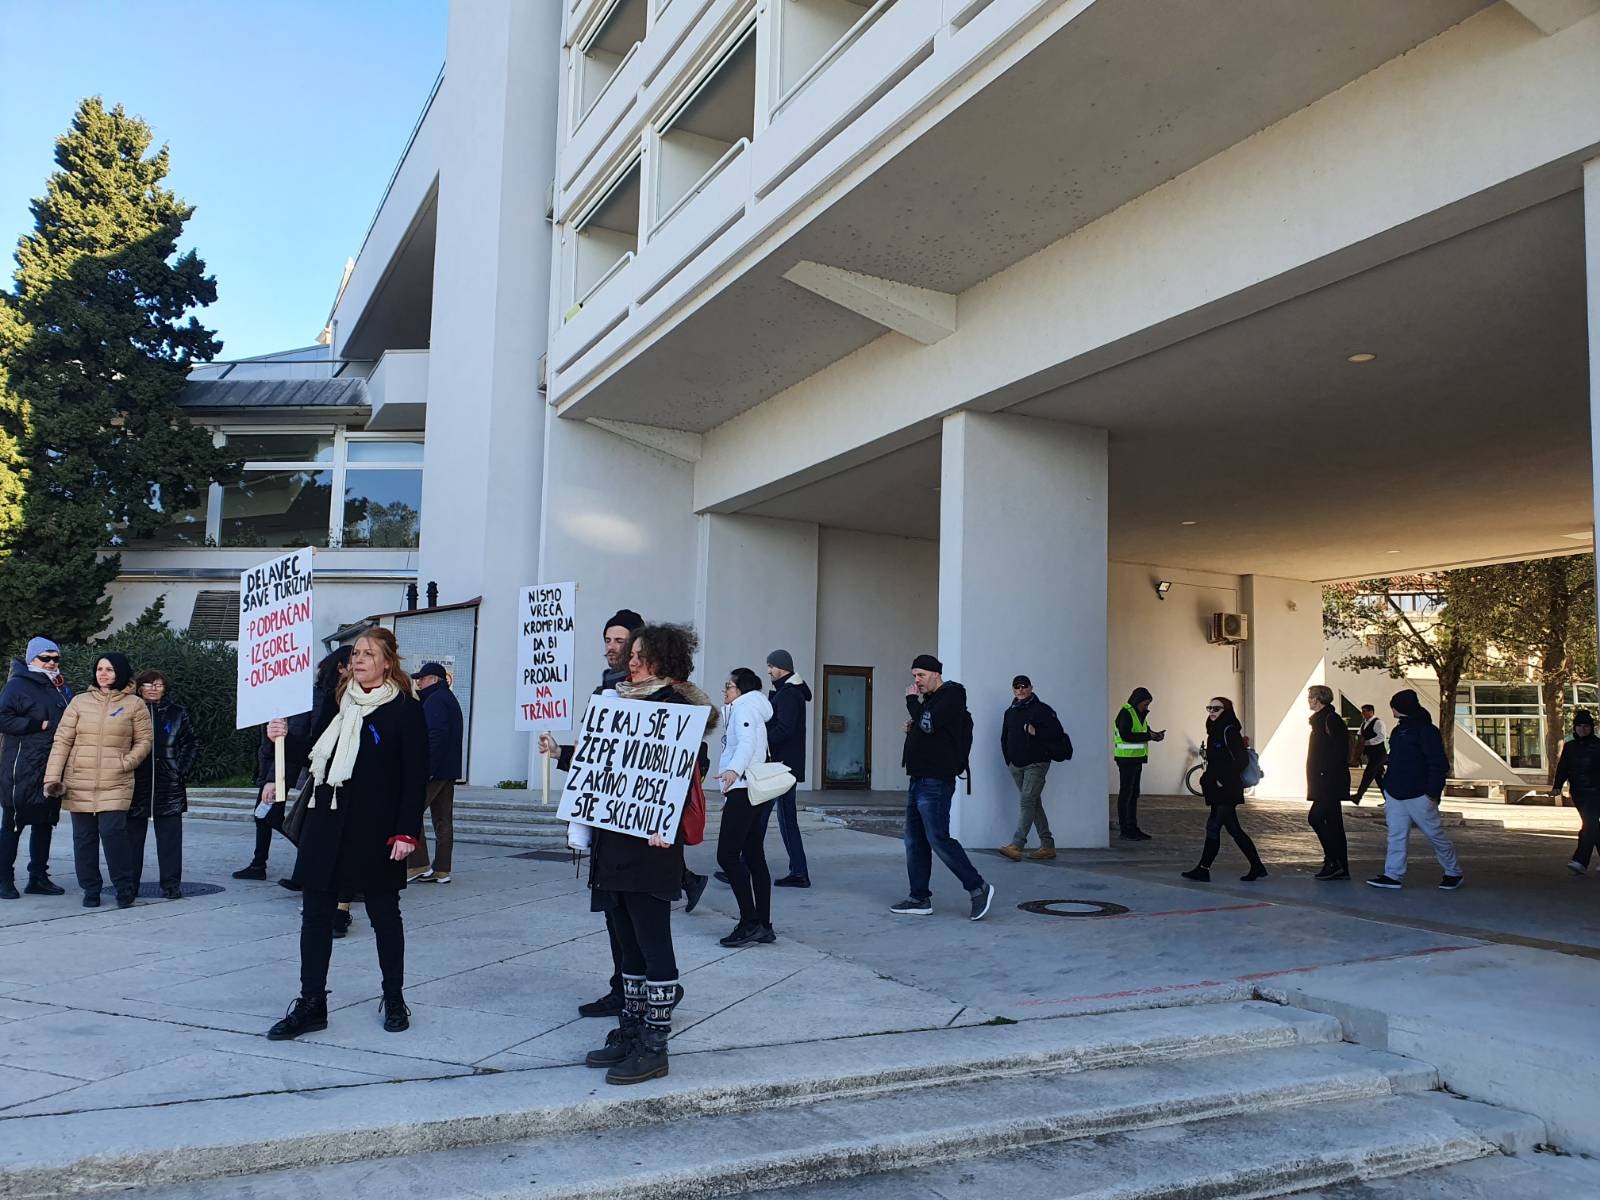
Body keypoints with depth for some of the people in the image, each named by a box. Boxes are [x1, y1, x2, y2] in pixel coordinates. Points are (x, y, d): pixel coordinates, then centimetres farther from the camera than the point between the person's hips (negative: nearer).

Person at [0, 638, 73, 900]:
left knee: (45, 822, 12)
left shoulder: (60, 687, 15)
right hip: (22, 769, -7)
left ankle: (38, 877, 20)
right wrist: (39, 725, -16)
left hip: (53, 768, 7)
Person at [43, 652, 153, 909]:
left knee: (112, 833, -13)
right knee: (83, 837, 6)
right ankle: (91, 890, 20)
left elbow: (145, 740, 7)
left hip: (115, 784, -3)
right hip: (79, 784, 3)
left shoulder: (134, 704, 4)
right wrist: (53, 777, -2)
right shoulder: (80, 701, 8)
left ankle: (124, 889, 1)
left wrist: (126, 762, -8)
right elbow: (62, 741, 5)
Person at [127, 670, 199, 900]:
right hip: (135, 786, 0)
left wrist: (182, 771, 0)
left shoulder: (177, 713, 7)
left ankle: (171, 885, 7)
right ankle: (129, 885, 17)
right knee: (132, 836, 7)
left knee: (170, 838, 1)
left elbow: (192, 745, 9)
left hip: (169, 787, 0)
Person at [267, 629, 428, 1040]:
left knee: (384, 914, 8)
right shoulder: (337, 702, 10)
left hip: (375, 831, -5)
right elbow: (314, 755, 17)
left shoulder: (406, 710, -7)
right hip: (326, 825, 5)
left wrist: (407, 832, -15)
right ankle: (311, 1003, 14)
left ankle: (394, 999, 22)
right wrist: (284, 736, -3)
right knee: (315, 912, 5)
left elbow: (415, 777, -10)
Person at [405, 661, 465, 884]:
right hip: (449, 770, 10)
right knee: (443, 820, 9)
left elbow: (435, 735, -22)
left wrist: (426, 768, -23)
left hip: (433, 771, -10)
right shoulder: (450, 699, 21)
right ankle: (441, 870, 11)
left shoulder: (435, 700, -11)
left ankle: (419, 864, -5)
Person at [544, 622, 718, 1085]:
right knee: (625, 942, 15)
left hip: (650, 844, -9)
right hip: (612, 843, 9)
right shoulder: (621, 701, 17)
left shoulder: (675, 706, -8)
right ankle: (630, 1032, 26)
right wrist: (561, 752, 17)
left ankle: (655, 1047, 6)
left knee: (651, 942, -2)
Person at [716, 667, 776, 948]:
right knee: (754, 857, 9)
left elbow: (746, 743, -24)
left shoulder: (744, 707, -6)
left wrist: (734, 770, -43)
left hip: (745, 790, -10)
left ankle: (750, 922, -13)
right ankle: (763, 926, 10)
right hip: (758, 790, 10)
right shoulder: (751, 709, 24)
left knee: (727, 855, -12)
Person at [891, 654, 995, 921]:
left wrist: (913, 701, -8)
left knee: (938, 839, -12)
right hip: (919, 780, 10)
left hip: (935, 782, -10)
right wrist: (914, 729, 7)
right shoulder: (930, 700, 20)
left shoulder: (951, 697, -9)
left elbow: (929, 724, -23)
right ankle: (920, 898, 14)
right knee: (914, 841, 9)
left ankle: (978, 888, -2)